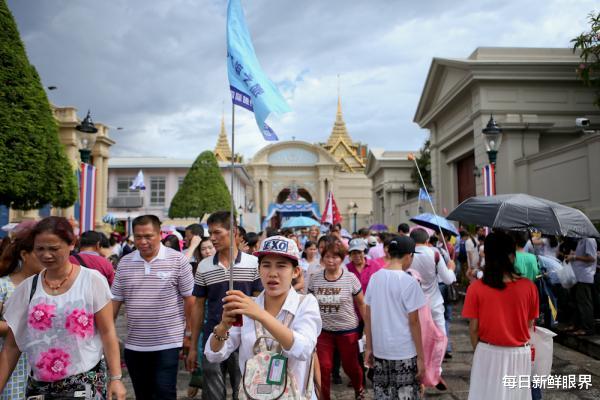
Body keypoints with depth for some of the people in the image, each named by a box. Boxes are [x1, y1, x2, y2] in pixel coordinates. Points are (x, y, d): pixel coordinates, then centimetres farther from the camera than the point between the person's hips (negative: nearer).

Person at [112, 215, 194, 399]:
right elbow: (115, 300, 9)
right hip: (133, 345, 5)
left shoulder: (178, 260, -8)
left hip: (167, 343, -4)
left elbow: (189, 298, -4)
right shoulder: (124, 263, 3)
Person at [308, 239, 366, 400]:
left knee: (350, 365, 14)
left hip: (347, 330, -2)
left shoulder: (350, 278, -11)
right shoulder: (315, 279, -4)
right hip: (323, 331, 2)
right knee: (323, 368, 1)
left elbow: (361, 304, -2)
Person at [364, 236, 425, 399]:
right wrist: (420, 356, -4)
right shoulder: (409, 282, -14)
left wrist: (369, 347, 13)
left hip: (379, 350, 5)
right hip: (404, 352, -5)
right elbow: (413, 322, -12)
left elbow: (367, 316, 5)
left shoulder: (375, 277, 1)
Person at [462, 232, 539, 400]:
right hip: (520, 354, 1)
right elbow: (529, 325, -1)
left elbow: (473, 328, -8)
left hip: (488, 354, 0)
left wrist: (478, 350, 10)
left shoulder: (476, 288, -13)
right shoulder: (528, 287, -11)